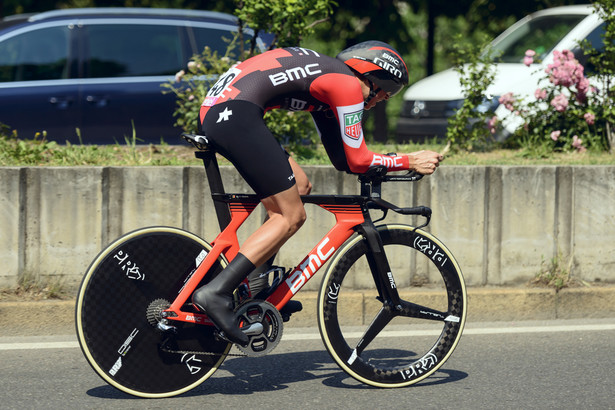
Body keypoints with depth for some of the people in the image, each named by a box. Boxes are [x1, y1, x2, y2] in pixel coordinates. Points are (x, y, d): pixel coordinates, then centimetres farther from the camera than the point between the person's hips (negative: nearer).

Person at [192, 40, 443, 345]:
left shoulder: (326, 75, 28)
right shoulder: (348, 84, -1)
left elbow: (341, 157, 30)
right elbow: (357, 161, -1)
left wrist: (395, 163, 25)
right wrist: (410, 161, 9)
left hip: (213, 110, 10)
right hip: (235, 114, -10)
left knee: (300, 186, 17)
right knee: (290, 216, -5)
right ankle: (216, 292, -14)